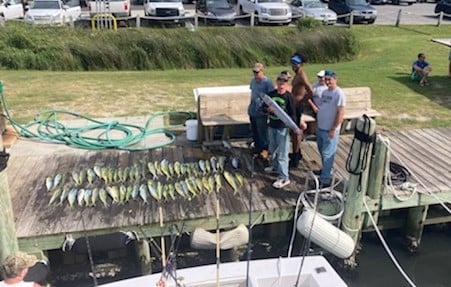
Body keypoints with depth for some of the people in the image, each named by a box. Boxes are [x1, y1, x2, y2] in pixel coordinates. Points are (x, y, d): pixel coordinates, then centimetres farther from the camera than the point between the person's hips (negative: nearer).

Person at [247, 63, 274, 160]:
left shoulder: (267, 82, -14)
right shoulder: (253, 81, 8)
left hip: (261, 112, -7)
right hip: (252, 110, 7)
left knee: (262, 131, 0)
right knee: (254, 131, 17)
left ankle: (264, 149, 12)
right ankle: (256, 146, 32)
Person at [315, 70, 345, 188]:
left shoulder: (339, 94, -16)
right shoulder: (325, 92, 9)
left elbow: (340, 114, -19)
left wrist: (333, 130, -20)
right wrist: (317, 124, 16)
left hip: (330, 130, -8)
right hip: (320, 128, 8)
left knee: (327, 154, -4)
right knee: (322, 152, 20)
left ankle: (325, 180, 2)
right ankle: (326, 170, 38)